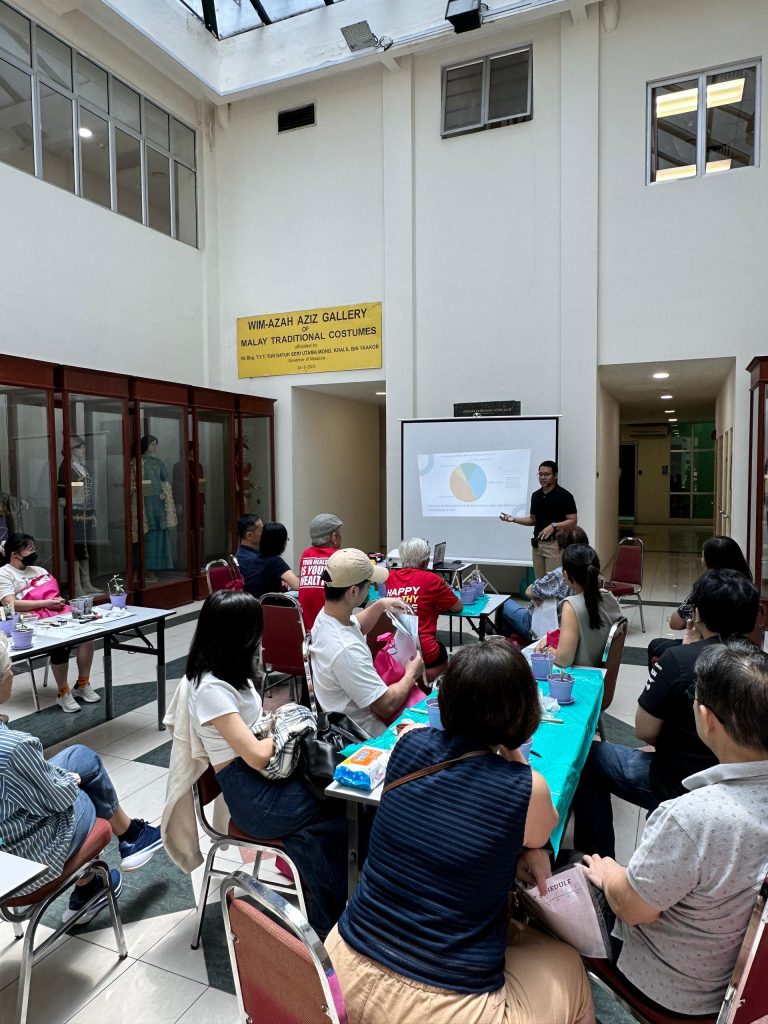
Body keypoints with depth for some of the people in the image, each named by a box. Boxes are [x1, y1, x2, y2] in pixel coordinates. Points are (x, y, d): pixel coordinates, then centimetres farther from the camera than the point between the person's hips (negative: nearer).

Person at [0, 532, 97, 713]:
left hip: (58, 613, 6)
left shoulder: (39, 570, 26)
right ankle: (63, 693, -18)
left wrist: (59, 601, 2)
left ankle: (82, 685, -10)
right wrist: (46, 603, -12)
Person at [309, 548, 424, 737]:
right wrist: (411, 675, -12)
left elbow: (356, 626, 17)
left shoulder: (325, 616, -9)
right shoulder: (346, 650, -37)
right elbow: (387, 706, -28)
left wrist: (380, 605, 3)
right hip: (362, 733, -8)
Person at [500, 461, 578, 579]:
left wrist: (554, 526, -27)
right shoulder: (536, 495, 10)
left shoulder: (564, 495, -11)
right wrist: (514, 519, 3)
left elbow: (572, 521, -12)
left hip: (555, 544, -7)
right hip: (537, 544, 7)